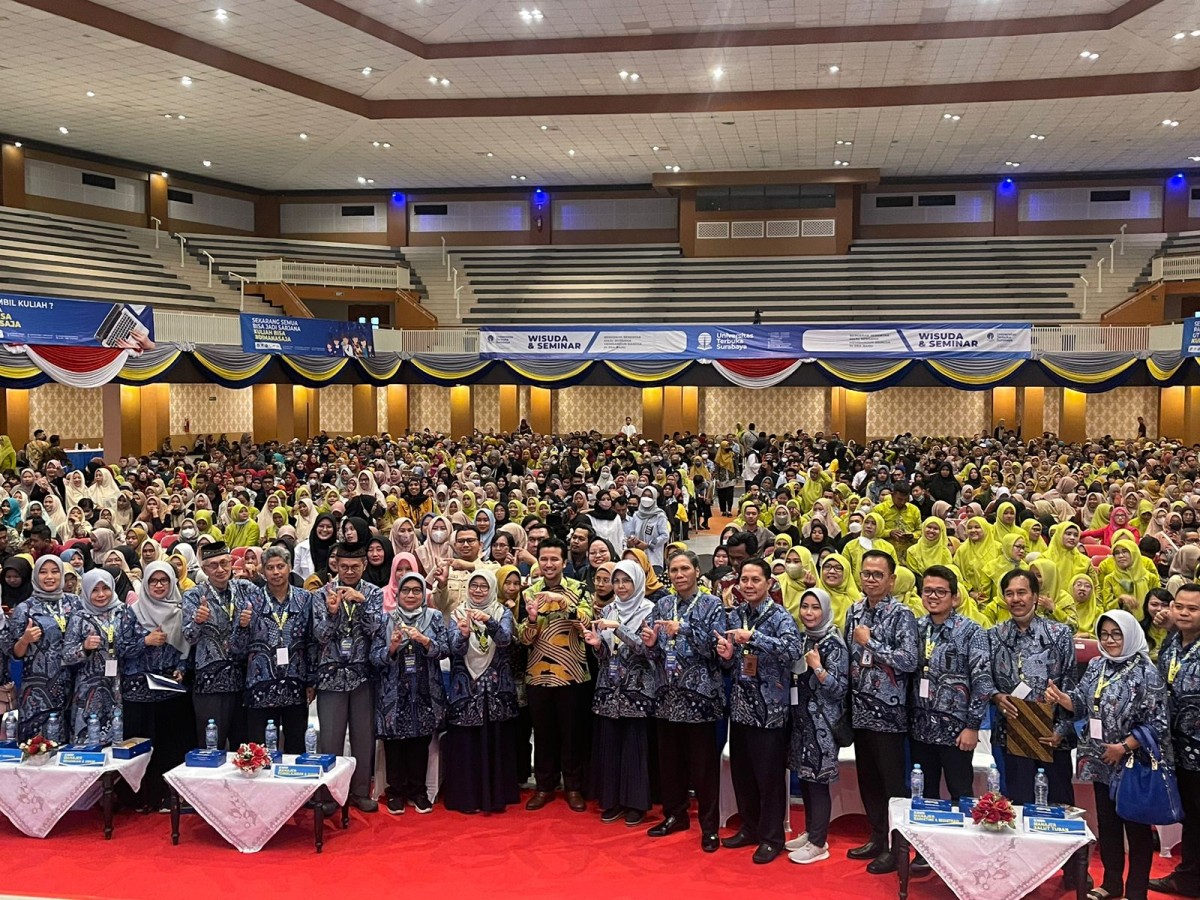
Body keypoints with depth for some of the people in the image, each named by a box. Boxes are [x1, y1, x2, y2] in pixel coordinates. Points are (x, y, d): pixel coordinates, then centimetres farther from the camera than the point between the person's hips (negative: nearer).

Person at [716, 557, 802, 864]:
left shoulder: (779, 616, -10)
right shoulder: (735, 615, 8)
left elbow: (793, 649, -29)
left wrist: (753, 637, -32)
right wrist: (727, 655, -6)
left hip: (770, 708, -6)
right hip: (740, 705, 6)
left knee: (769, 775, 1)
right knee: (741, 772, 14)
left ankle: (772, 837, 15)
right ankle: (750, 828, 30)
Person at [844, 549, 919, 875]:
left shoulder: (901, 615, -11)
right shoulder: (854, 611, 9)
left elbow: (909, 661, -22)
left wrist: (870, 642, -16)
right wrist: (848, 704, 12)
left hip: (889, 712, -6)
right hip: (860, 710, 6)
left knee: (892, 783, 3)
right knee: (867, 779, 15)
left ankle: (896, 846, 15)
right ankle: (877, 838, 29)